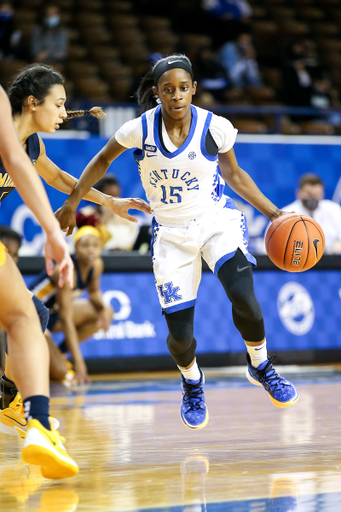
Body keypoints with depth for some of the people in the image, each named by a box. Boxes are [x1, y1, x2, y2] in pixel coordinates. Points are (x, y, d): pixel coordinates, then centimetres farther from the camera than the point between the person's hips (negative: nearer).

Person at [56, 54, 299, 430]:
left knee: (243, 297, -27)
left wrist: (274, 214, -1)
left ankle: (260, 367, 4)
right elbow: (103, 160, 6)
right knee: (180, 333, -5)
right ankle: (192, 384, 32)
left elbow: (234, 175, 4)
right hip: (170, 233, 1)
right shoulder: (140, 130, -13)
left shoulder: (216, 128, -13)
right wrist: (72, 202, 9)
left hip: (217, 220, -1)